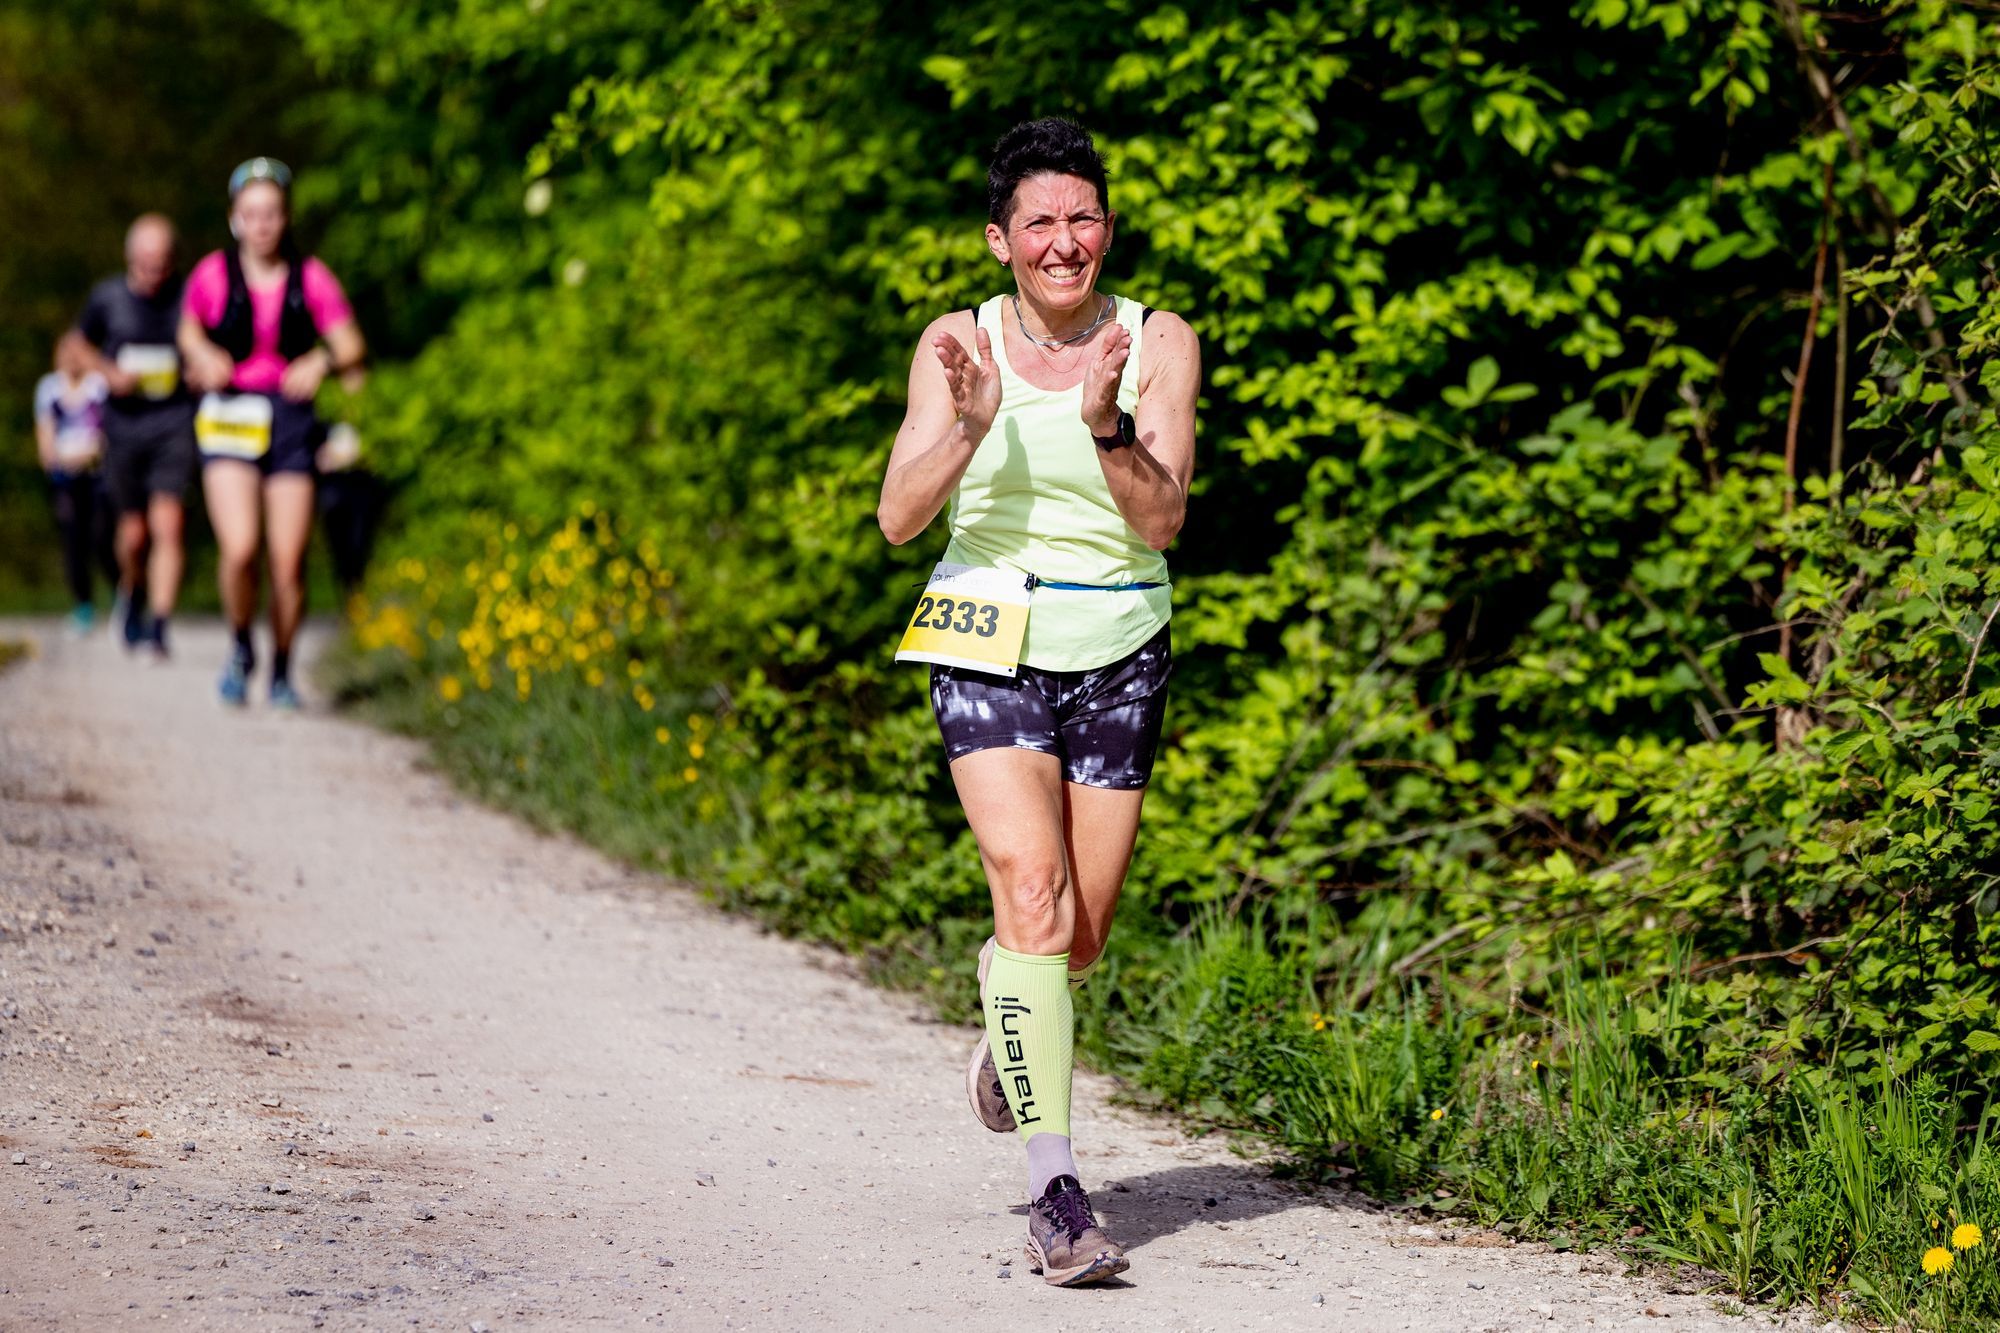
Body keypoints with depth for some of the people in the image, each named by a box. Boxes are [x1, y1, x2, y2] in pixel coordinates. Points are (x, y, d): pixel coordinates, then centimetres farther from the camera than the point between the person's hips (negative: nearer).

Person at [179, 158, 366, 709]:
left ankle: (282, 671, 20)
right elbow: (189, 332, 18)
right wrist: (203, 359, -2)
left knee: (289, 562, -1)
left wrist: (324, 363, -20)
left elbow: (352, 348, 0)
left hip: (290, 420, 1)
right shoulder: (212, 275, 0)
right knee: (239, 549, -18)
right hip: (229, 418, -1)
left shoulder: (311, 279, -1)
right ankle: (241, 650, 9)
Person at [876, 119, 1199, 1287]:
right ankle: (1055, 1190, -17)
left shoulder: (1160, 344, -4)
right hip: (991, 651, -1)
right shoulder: (958, 346, -2)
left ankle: (1012, 1033, 46)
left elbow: (1163, 518, -14)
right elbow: (899, 519, -9)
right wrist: (969, 427, -25)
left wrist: (1106, 427, -31)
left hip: (1119, 656, 1)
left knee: (1081, 937, 8)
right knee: (1032, 895, -19)